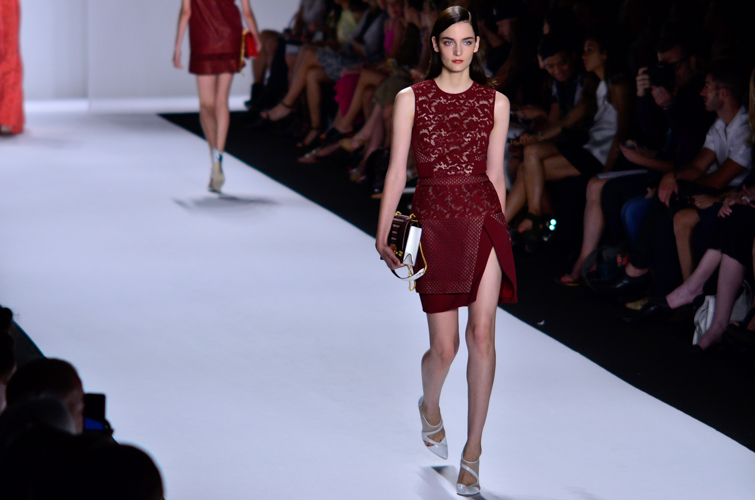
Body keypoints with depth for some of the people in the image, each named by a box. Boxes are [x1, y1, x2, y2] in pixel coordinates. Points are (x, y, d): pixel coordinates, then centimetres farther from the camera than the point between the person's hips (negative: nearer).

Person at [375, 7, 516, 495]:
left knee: (482, 333, -11)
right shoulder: (412, 99, 3)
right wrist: (383, 235, 0)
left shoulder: (495, 102, 7)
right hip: (434, 221, -1)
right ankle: (431, 407, 37)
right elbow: (397, 171, 3)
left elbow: (494, 172, 13)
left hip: (484, 218, 1)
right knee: (445, 347, 1)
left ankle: (473, 449, -1)